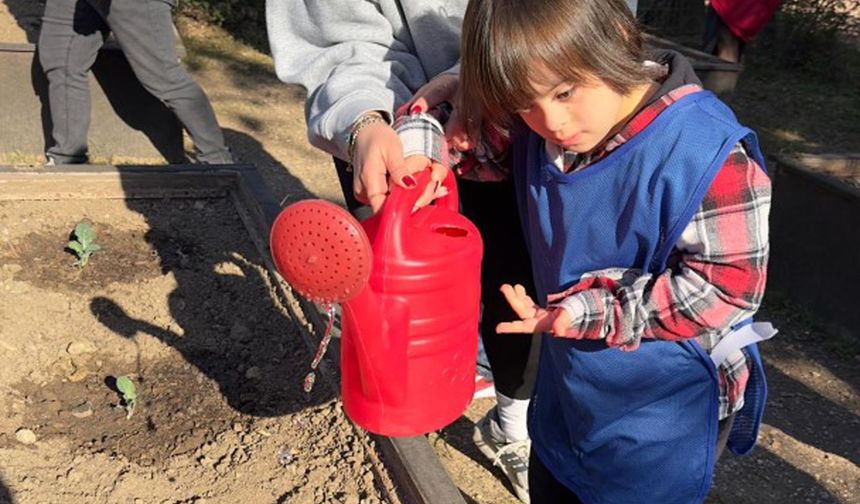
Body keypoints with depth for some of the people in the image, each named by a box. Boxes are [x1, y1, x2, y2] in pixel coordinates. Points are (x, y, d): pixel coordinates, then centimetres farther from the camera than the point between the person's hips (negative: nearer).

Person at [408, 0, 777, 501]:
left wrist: (591, 311, -29)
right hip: (568, 385, 6)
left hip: (665, 415, -5)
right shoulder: (538, 130, -12)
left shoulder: (703, 152, -30)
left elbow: (729, 283, -25)